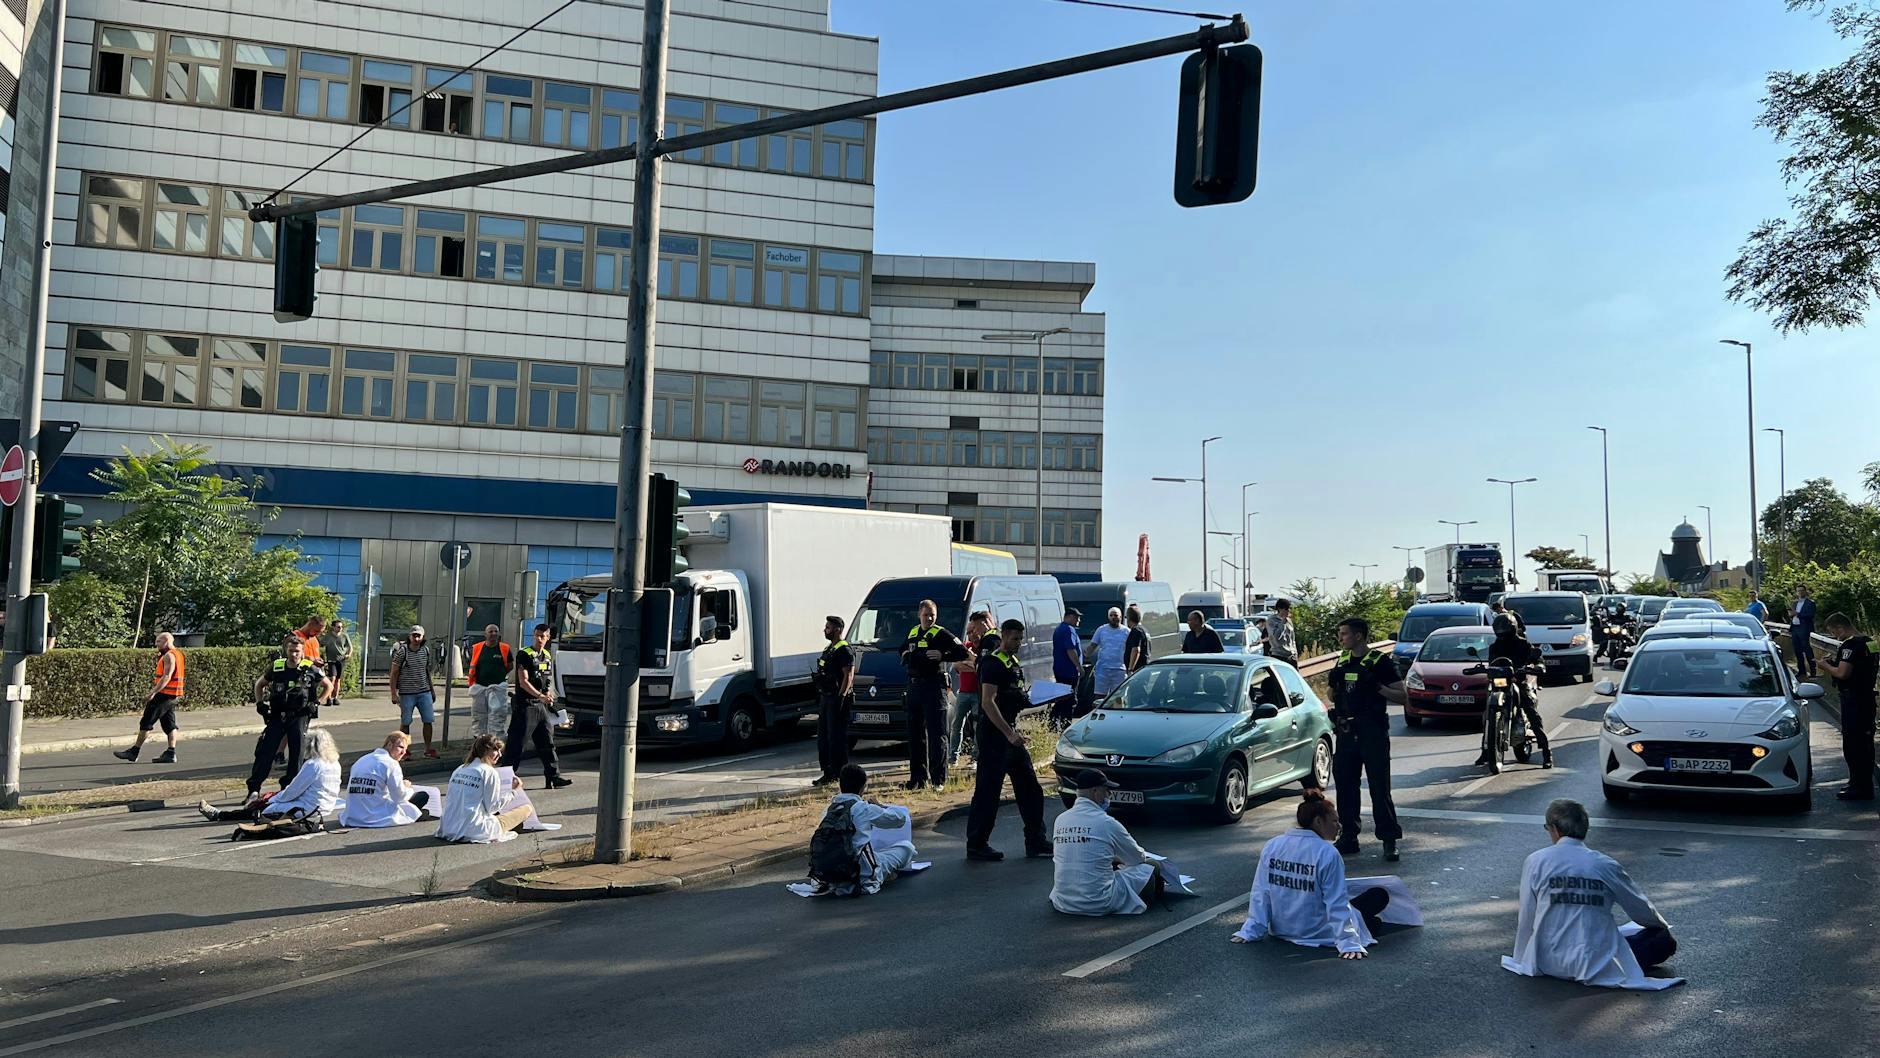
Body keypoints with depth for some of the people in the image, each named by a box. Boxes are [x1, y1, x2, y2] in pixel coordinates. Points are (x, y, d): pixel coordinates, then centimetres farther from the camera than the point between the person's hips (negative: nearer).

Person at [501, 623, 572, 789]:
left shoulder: (549, 656, 14)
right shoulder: (525, 655, -8)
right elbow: (523, 682, -15)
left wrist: (549, 696, 6)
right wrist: (540, 696, -23)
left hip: (542, 706, 7)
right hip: (526, 704, -7)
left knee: (547, 742, 10)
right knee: (516, 742, -5)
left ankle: (554, 777, 14)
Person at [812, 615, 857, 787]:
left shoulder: (844, 649, -12)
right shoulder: (828, 649, 19)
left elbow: (849, 676, -18)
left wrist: (841, 697, -23)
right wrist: (820, 697, 21)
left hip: (837, 698, -10)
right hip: (825, 698, 10)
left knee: (837, 737, -8)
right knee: (823, 736, 13)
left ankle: (838, 773, -3)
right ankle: (828, 773, 19)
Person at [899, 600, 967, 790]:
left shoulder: (941, 634, -5)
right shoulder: (912, 632, 15)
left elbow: (962, 653, -10)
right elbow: (903, 649, 34)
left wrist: (942, 656, -19)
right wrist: (905, 655, 12)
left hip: (933, 687, -7)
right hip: (913, 686, 7)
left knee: (936, 735, -6)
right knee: (915, 734, 11)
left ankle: (938, 779, -4)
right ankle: (918, 777, 18)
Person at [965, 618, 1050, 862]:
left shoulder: (1014, 662, 17)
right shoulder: (993, 663, -13)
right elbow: (988, 703, -22)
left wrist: (1030, 699, 8)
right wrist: (1009, 733, -26)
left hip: (1010, 734, 10)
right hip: (994, 735, -10)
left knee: (1030, 789, 12)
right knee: (988, 791, -4)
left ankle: (1036, 840, 19)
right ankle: (976, 844, 4)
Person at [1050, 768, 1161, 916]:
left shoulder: (1060, 820, 4)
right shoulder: (1106, 823, -11)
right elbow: (1138, 858, 6)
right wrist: (1144, 857, 29)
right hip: (1099, 904, -6)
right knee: (1150, 869, 9)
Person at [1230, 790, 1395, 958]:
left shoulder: (1270, 847, -7)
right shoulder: (1327, 853, -22)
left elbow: (1261, 894, -4)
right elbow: (1337, 904, -20)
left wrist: (1251, 931, 1)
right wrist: (1348, 943, -16)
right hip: (1317, 934, -6)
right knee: (1380, 895, 7)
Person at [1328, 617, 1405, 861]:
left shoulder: (1381, 662, -6)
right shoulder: (1342, 661, 12)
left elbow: (1402, 696, -9)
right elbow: (1334, 697, 20)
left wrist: (1376, 686, -23)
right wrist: (1333, 683, -1)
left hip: (1373, 733, -6)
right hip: (1347, 732, 6)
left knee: (1380, 788, -5)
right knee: (1345, 786, 8)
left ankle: (1389, 840, 2)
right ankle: (1348, 837, 17)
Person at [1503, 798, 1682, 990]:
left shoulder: (1535, 862, -3)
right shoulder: (1605, 865, -2)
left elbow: (1526, 918, 2)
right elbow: (1642, 910, 14)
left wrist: (1522, 959, 17)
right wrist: (1664, 927, 37)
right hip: (1596, 966, 0)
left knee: (1521, 924, 30)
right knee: (1665, 940, 14)